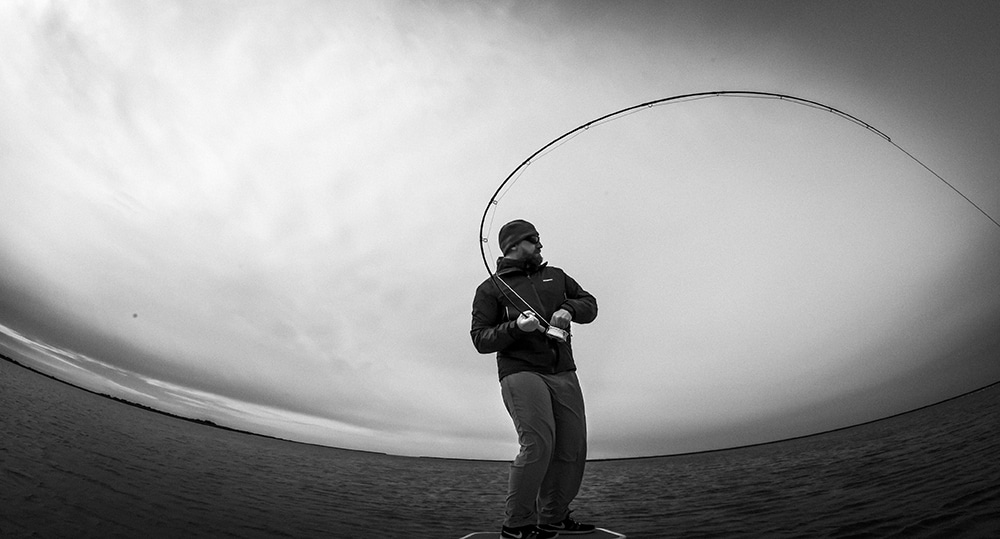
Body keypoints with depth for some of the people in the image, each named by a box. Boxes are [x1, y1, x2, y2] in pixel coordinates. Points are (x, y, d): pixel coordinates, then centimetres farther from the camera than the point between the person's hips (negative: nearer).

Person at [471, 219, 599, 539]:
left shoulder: (556, 276, 22)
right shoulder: (491, 289, 7)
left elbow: (590, 305, 19)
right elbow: (480, 339, 1)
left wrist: (569, 309, -4)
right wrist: (517, 326, -17)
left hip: (564, 374, 6)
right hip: (521, 372, -5)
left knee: (572, 451, 3)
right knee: (539, 444, -21)